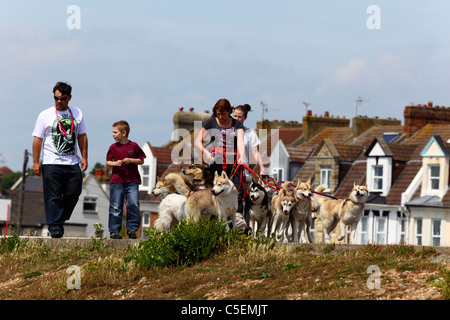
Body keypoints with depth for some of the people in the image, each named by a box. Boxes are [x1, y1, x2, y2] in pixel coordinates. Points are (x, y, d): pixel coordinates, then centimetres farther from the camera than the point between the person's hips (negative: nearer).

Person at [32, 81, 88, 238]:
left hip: (73, 162, 4)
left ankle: (60, 220, 21)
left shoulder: (77, 113, 10)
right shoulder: (45, 115, -1)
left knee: (73, 194, 3)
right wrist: (36, 162, -6)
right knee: (53, 197, -6)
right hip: (51, 163, -3)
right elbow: (38, 139, -1)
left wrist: (84, 157, 10)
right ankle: (54, 227, -2)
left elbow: (82, 136, 16)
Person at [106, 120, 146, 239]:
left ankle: (132, 229, 2)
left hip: (132, 181, -1)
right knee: (116, 206, 0)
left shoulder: (134, 146, 2)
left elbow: (141, 161, 7)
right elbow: (107, 162, 10)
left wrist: (131, 160, -10)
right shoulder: (113, 147, 6)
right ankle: (114, 230, 8)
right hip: (117, 181, 1)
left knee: (133, 204, -10)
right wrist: (115, 163, -10)